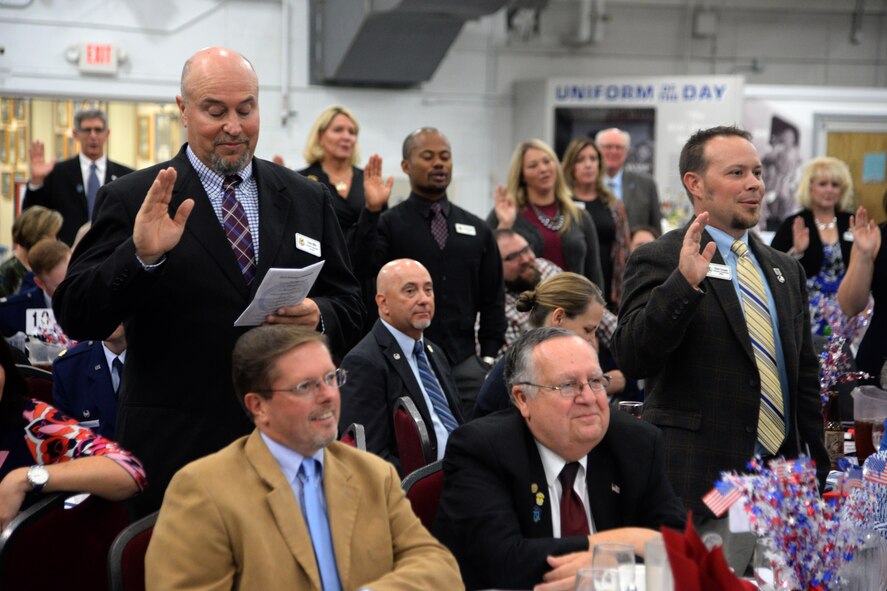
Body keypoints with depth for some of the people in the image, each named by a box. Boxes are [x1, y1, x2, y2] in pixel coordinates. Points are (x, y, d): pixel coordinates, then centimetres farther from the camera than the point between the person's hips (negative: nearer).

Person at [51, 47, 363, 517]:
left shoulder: (308, 199, 10)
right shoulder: (132, 200, -1)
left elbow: (350, 310, 11)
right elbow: (76, 319, -7)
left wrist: (319, 317, -12)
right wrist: (141, 256, -23)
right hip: (174, 453, -3)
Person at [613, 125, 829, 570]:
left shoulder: (785, 270, 16)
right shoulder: (659, 260, -4)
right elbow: (631, 358, -16)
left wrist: (816, 469, 16)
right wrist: (684, 282, -27)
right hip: (702, 485, -6)